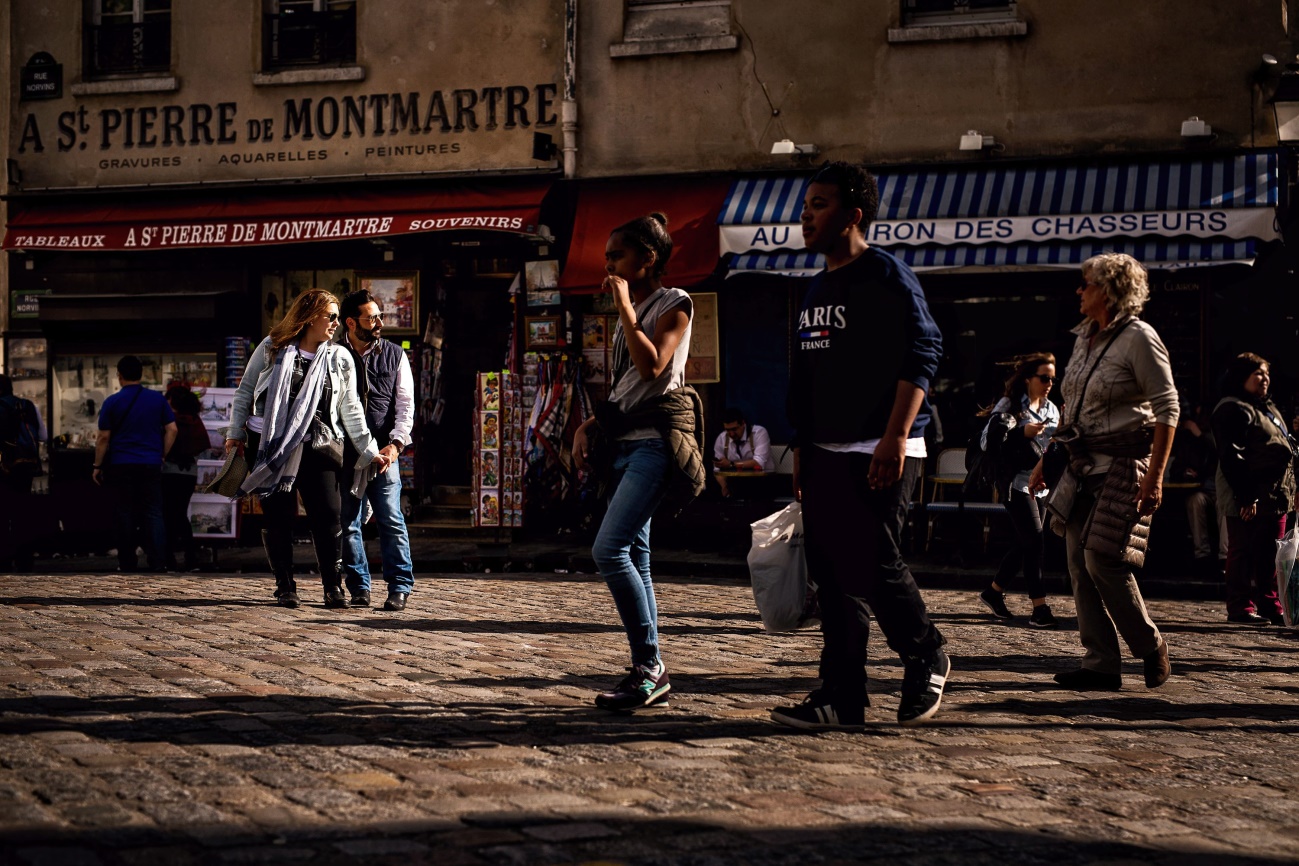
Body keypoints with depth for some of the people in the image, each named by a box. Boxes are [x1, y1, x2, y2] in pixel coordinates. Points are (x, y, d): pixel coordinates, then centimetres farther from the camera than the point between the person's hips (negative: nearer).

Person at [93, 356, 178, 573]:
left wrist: (97, 466, 5)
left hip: (121, 466, -1)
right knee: (153, 515, 1)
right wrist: (161, 455, 13)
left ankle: (128, 566, 10)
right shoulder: (158, 399, 3)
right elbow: (171, 430, 3)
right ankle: (158, 565, -10)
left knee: (125, 516, 6)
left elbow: (104, 437, -3)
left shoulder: (112, 403, -3)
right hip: (151, 465, 1)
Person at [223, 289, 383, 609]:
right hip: (270, 447, -1)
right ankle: (285, 587, 13)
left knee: (329, 514, -6)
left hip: (316, 447, 1)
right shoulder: (272, 348, 2)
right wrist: (236, 433, 4)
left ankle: (333, 587, 4)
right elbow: (245, 391, 9)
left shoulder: (339, 359, 6)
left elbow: (350, 409, 7)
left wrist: (369, 451, 3)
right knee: (279, 517, 2)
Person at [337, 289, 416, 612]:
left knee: (391, 520, -7)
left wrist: (396, 444, -8)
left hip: (384, 452, 0)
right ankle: (359, 588, 11)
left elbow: (405, 404, 6)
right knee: (348, 523, 2)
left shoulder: (394, 355, 9)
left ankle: (400, 588, -1)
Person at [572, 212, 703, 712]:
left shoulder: (674, 305, -3)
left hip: (656, 439, -9)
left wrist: (625, 308, -12)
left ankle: (649, 667, -15)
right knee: (634, 556, 5)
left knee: (609, 549, -20)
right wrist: (589, 425, 12)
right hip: (624, 441, 9)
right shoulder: (631, 314, 20)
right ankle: (651, 676, 9)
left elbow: (652, 367, -19)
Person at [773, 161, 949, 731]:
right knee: (832, 576, 5)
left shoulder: (885, 277, -7)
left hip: (878, 454, -8)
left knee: (871, 566, -10)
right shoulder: (817, 288, 18)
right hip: (825, 453, 8)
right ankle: (842, 700, 8)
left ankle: (925, 658, 15)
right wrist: (800, 450, 18)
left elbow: (921, 355, -16)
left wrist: (895, 438, -23)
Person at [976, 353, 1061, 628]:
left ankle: (994, 592, 26)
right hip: (1016, 481, -7)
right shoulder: (1009, 405, -6)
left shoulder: (1051, 409, 14)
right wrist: (1022, 432, -22)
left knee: (1024, 544, 10)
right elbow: (986, 441, -12)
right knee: (1034, 541, -12)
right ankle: (1040, 608, -10)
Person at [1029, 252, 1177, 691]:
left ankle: (1151, 648, 8)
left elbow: (1167, 408, -14)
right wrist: (1046, 460, 19)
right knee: (1080, 564, 2)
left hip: (1125, 464, -8)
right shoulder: (1085, 337, 13)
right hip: (1084, 465, 8)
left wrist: (1154, 476, -20)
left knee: (1104, 560, -12)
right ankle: (1101, 664, 5)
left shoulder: (1139, 338, -11)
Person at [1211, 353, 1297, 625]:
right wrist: (1246, 497, -22)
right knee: (1244, 552, -5)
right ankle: (1240, 609, 0)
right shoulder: (1233, 409, -11)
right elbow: (1231, 457, -18)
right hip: (1248, 500, -10)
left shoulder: (1266, 408, 22)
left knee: (1270, 555, 12)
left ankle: (1270, 606, 18)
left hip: (1274, 497, 10)